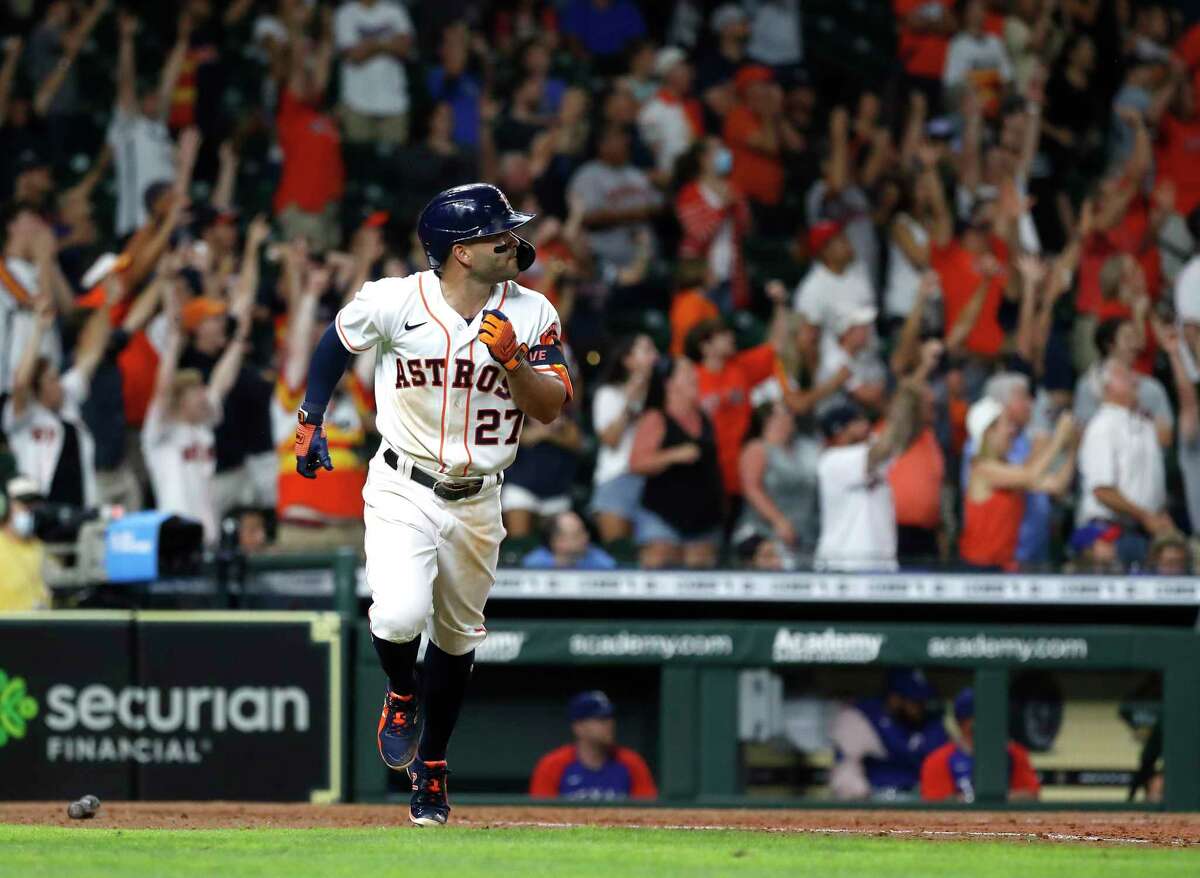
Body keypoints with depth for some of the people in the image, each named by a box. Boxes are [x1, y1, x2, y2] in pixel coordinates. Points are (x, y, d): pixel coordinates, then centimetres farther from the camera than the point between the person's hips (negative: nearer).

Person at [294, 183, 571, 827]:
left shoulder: (531, 314, -6)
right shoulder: (394, 302, -12)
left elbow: (550, 407, -10)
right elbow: (336, 342, 8)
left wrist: (512, 360, -27)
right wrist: (310, 422, 6)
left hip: (477, 502, 3)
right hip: (403, 490, -3)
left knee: (457, 638, 13)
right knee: (400, 615, -23)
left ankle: (430, 769, 33)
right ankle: (400, 695, 12)